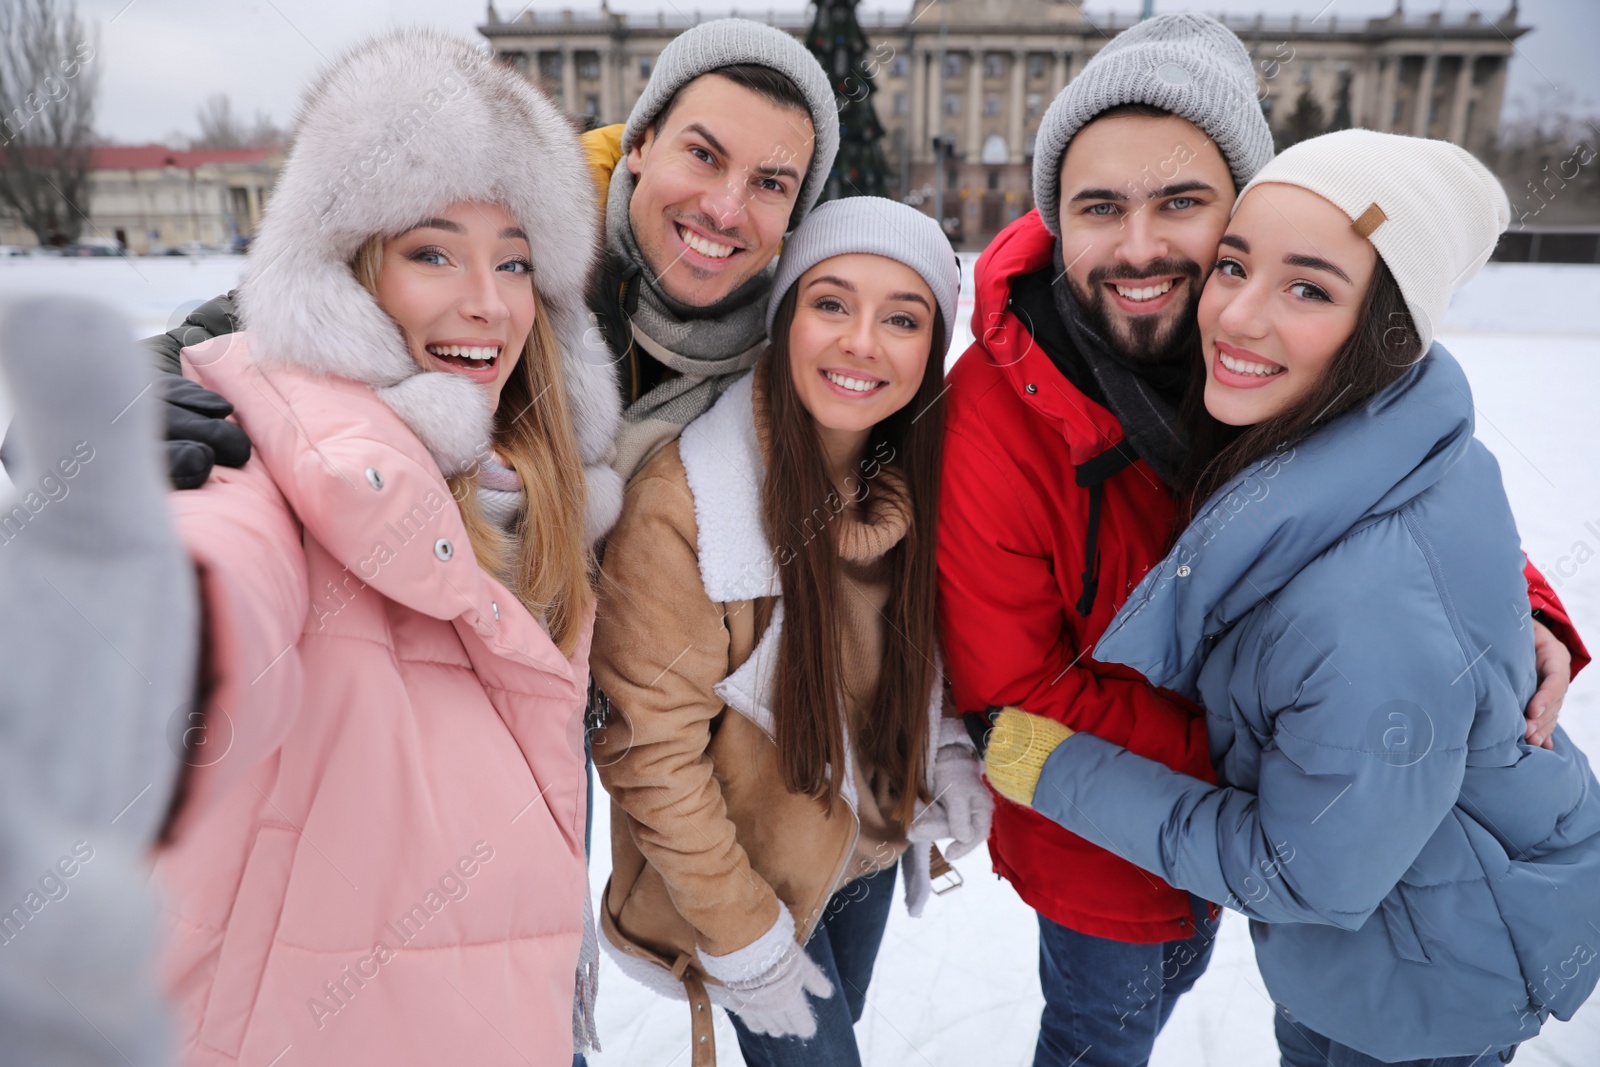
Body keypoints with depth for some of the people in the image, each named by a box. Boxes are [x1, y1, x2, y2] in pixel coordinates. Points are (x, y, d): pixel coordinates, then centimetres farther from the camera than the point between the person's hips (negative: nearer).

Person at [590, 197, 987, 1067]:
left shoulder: (918, 477, -11)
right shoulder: (681, 505, -30)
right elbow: (652, 749, -22)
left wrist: (946, 750, -10)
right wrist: (742, 935, -15)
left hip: (874, 845, 6)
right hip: (752, 866, -5)